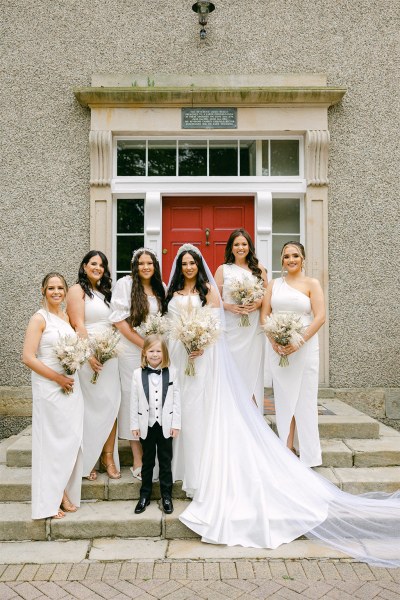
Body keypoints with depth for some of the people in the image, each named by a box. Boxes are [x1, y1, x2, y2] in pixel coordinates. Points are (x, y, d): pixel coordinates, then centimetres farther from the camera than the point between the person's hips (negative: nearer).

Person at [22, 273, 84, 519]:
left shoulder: (67, 316, 10)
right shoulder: (39, 319, -9)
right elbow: (28, 357, -15)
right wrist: (58, 378, -14)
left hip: (71, 385, 6)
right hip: (49, 388, -6)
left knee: (72, 439, 9)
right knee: (54, 442, 2)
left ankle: (65, 492, 25)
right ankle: (52, 500, 18)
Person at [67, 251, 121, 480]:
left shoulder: (104, 292, 20)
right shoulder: (78, 290, -1)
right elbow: (78, 325, -11)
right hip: (88, 355, -6)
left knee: (111, 405, 2)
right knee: (91, 408, -1)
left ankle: (108, 457, 11)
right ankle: (87, 461, 13)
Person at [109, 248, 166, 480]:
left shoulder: (161, 288, 12)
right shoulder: (125, 284, -4)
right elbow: (119, 320, -10)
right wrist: (144, 344, -12)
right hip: (132, 351, -5)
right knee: (134, 399, -1)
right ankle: (138, 462, 9)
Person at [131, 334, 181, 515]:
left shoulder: (171, 373, -4)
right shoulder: (138, 374, -5)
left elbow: (176, 400, -2)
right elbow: (134, 401, -1)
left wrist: (176, 424, -3)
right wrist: (134, 425, -1)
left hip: (165, 425, 0)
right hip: (146, 425, 0)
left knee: (165, 461, 11)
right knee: (147, 461, 14)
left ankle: (166, 496, 25)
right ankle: (145, 495, 28)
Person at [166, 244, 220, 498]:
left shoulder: (208, 289, 3)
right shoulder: (173, 291, 17)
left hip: (199, 350, -4)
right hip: (175, 350, 5)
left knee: (195, 406, -5)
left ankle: (196, 469, 3)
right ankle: (178, 463, 20)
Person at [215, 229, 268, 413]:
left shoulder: (259, 269, 12)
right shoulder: (223, 269, 7)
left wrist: (259, 303, -7)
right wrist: (229, 306, -14)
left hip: (254, 329, 2)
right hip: (231, 329, -2)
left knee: (253, 369, 2)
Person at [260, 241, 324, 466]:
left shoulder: (312, 283, 1)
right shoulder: (274, 284, 11)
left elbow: (320, 317, -8)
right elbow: (264, 315, 7)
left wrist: (299, 341, -16)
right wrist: (273, 340, -8)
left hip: (304, 347, -3)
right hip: (278, 348, 3)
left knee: (304, 398, 3)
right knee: (284, 397, 8)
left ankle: (308, 455, 17)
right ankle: (287, 448, 21)